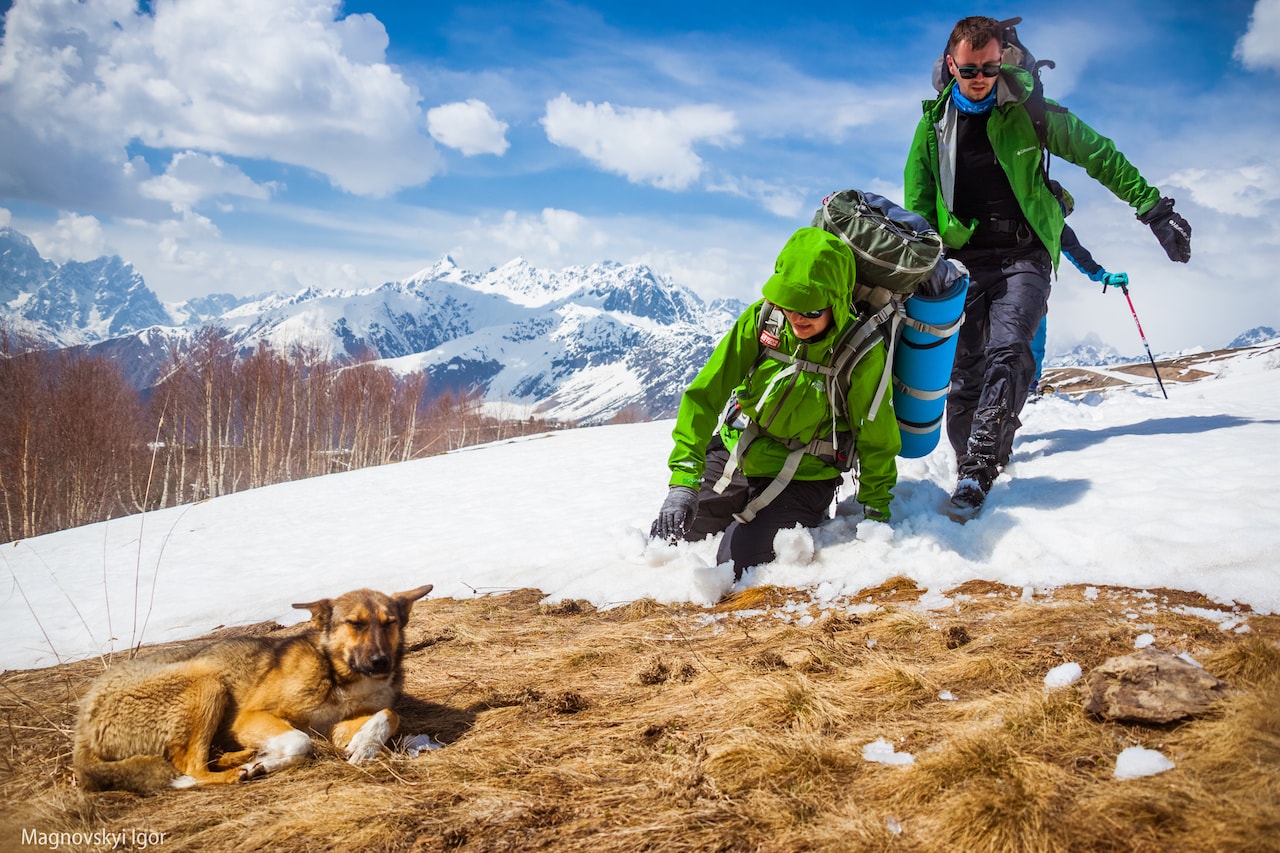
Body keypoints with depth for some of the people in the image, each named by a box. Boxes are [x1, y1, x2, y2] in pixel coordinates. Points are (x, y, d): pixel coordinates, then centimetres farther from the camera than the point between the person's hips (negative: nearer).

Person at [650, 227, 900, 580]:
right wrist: (684, 479, -25)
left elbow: (877, 442, -7)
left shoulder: (862, 352, -20)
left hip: (801, 481, -3)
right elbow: (704, 394, -16)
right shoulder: (760, 320, -15)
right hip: (732, 458, 4)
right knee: (664, 539, 8)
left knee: (735, 565, -18)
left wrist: (876, 517, -4)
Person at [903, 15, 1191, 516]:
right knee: (964, 370, -5)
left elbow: (1098, 155, 8)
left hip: (1024, 254, -2)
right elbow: (917, 203, 8)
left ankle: (976, 473, -29)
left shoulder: (1026, 112, 4)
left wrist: (1153, 208, 4)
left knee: (1007, 353, -21)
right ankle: (966, 462, 2)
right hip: (964, 260, 2)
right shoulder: (934, 123, 9)